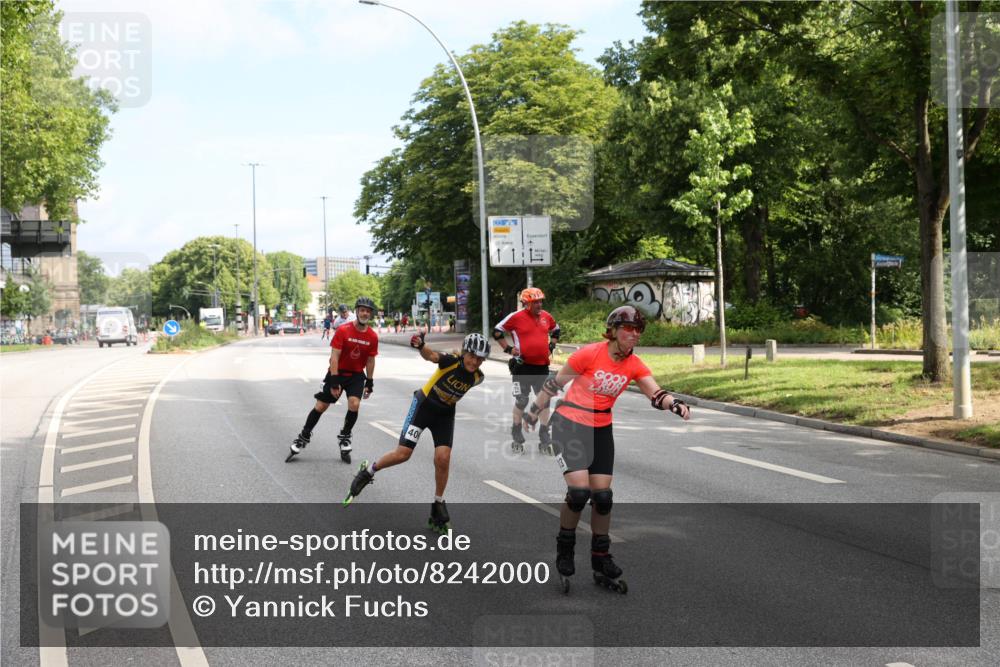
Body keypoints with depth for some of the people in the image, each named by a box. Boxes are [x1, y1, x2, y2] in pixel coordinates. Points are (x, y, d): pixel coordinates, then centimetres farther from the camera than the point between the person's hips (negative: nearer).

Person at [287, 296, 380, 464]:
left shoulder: (372, 336, -7)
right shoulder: (343, 330, -16)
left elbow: (370, 361, 5)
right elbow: (334, 357, -16)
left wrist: (369, 383, 7)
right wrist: (334, 382, -19)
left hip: (356, 375, 2)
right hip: (338, 372, -2)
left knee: (354, 404, -19)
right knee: (321, 406, 3)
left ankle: (345, 437, 4)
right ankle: (303, 437, 19)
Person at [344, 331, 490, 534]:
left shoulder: (477, 377, -12)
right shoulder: (452, 361, -27)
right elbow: (431, 355, -47)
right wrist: (421, 345, -65)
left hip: (445, 413, 4)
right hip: (423, 405, -3)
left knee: (443, 458, -12)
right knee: (403, 454, -10)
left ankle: (438, 504, 6)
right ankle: (368, 472, 17)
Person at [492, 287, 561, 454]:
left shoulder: (546, 316, 6)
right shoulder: (516, 317, -9)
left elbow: (555, 330, 26)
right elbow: (497, 331, -1)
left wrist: (551, 346, 13)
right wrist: (508, 349, -6)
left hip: (542, 366, 4)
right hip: (523, 366, -4)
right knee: (521, 401, 3)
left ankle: (544, 438, 15)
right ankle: (516, 437, 18)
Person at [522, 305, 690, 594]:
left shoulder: (634, 365, -3)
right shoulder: (590, 354, -17)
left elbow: (656, 394, -15)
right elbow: (555, 383, -8)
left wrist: (675, 404, -36)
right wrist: (531, 414, -1)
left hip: (601, 430, 5)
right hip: (569, 425, -5)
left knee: (602, 495, 3)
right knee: (579, 491, -17)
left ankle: (601, 562, 18)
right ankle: (564, 551, 7)